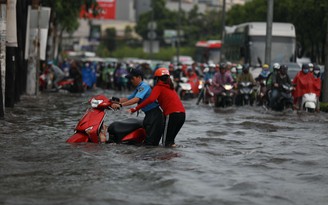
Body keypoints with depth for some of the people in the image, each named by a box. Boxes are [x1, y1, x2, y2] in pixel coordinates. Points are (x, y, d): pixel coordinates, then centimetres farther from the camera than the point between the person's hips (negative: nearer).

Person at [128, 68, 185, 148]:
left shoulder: (159, 87, 0)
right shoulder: (171, 87, 24)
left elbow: (151, 99, -15)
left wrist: (136, 109, -16)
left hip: (172, 114, -7)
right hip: (182, 114, 7)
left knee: (167, 142, -1)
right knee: (171, 138, 13)